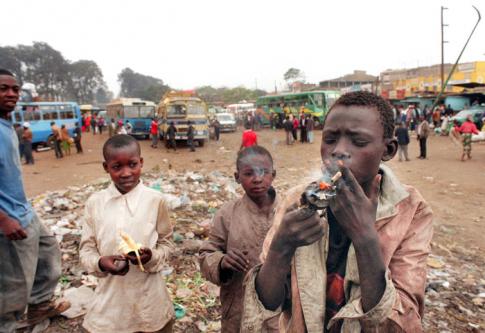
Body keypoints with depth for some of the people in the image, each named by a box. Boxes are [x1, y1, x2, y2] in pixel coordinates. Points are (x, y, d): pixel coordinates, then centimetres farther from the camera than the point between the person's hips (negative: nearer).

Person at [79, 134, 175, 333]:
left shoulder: (155, 200, -10)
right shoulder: (95, 203, -5)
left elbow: (166, 243, -1)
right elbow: (85, 250, 1)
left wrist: (152, 257, -20)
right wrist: (100, 263, -19)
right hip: (111, 299, 1)